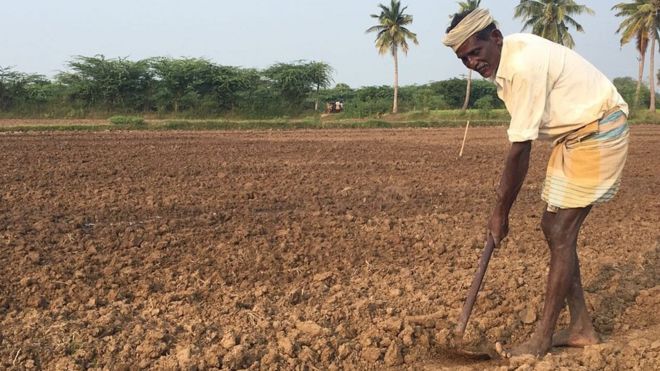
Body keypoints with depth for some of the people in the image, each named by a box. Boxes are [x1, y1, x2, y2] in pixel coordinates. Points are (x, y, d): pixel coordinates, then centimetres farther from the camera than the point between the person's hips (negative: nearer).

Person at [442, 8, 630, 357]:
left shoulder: (524, 64, -28)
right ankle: (582, 329, 19)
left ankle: (541, 340, 0)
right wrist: (506, 184, 7)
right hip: (574, 133, 10)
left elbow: (521, 149, -24)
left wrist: (501, 210, -17)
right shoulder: (504, 61, 2)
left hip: (599, 132, -10)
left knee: (561, 233, -9)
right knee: (552, 226, 9)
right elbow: (520, 143, 10)